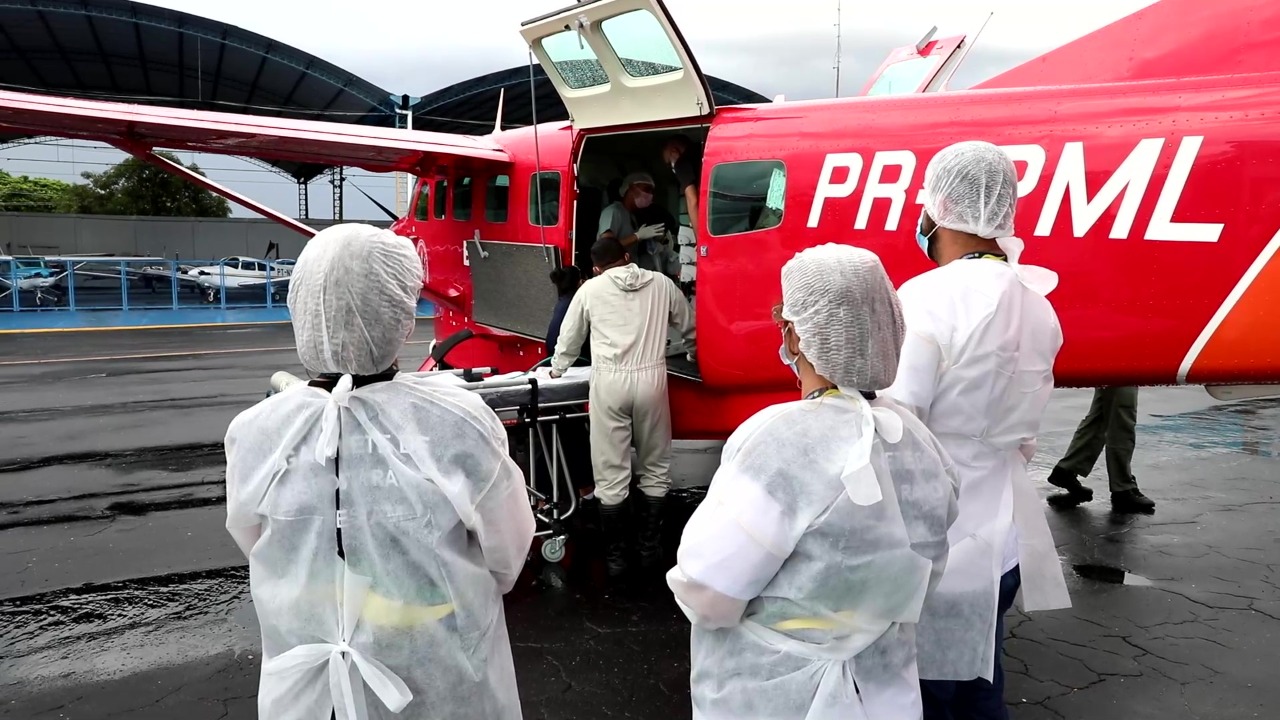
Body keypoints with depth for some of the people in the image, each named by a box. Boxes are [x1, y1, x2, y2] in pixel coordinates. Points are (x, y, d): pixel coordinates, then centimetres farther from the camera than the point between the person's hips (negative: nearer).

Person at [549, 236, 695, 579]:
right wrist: (693, 353, 46)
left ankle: (615, 556, 12)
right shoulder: (661, 284, 11)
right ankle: (650, 549, 20)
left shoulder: (591, 288, 8)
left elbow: (569, 335, 20)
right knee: (655, 468, 14)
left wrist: (557, 368, 39)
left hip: (609, 382, -1)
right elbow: (689, 327, 24)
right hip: (651, 378, 1)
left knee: (611, 474, 5)